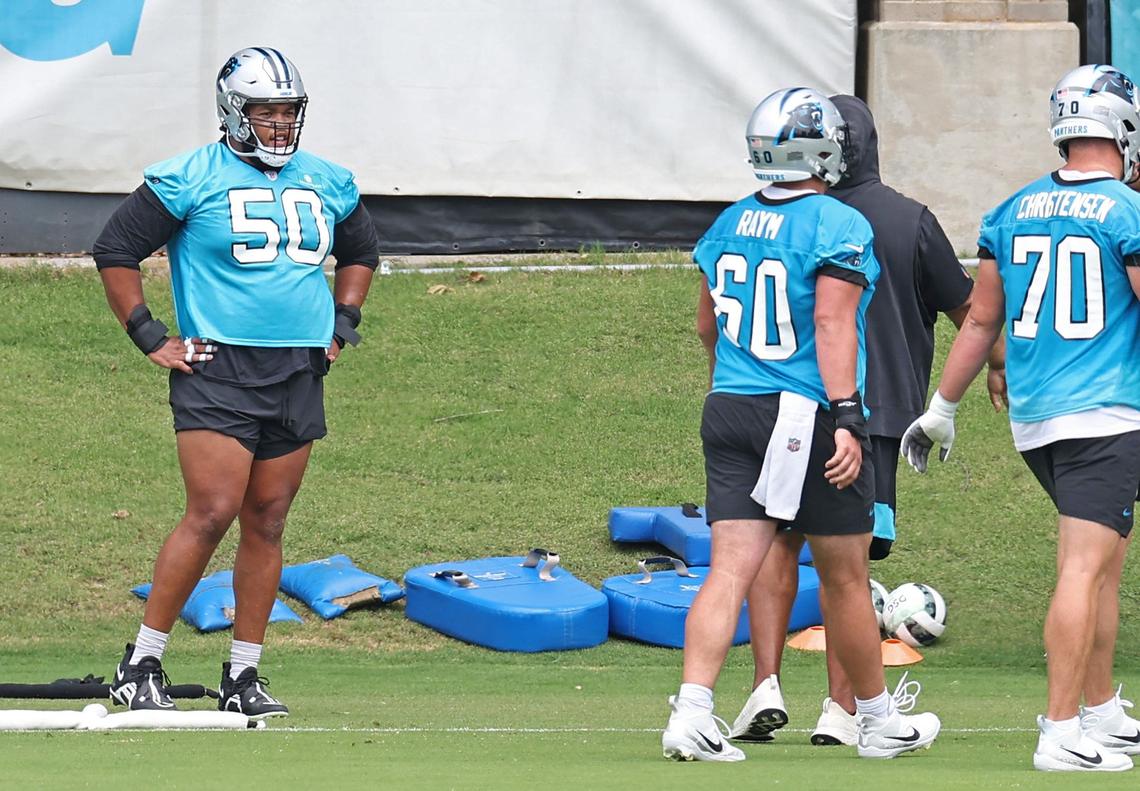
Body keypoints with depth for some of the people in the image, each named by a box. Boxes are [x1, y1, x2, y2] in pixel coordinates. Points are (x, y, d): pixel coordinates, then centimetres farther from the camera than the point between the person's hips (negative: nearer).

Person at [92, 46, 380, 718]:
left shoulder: (328, 183, 13)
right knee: (212, 515, -15)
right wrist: (151, 338, -3)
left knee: (266, 523, 5)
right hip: (216, 368, -5)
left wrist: (340, 327, 19)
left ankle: (244, 675, 12)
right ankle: (142, 664, -6)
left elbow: (362, 253, 31)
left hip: (300, 373, 5)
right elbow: (115, 251, -1)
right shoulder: (189, 179, -4)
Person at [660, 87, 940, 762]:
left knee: (730, 568, -2)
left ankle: (692, 713, -17)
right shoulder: (839, 227, -10)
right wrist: (847, 419, -22)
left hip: (730, 408, 5)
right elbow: (833, 326, -19)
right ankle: (879, 720, 23)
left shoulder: (730, 224, 10)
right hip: (809, 416, -5)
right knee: (844, 578, 8)